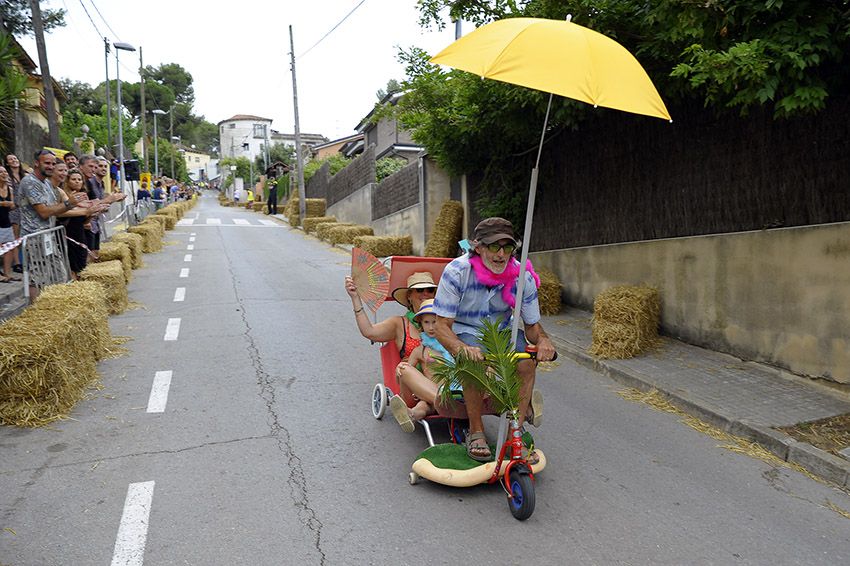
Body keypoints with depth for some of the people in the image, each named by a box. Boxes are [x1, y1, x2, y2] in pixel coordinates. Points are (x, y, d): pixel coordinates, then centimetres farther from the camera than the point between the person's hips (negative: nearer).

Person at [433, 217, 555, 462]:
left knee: (526, 361, -27)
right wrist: (463, 349, -43)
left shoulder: (522, 277, -16)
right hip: (465, 332, -3)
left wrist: (543, 340, -29)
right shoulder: (457, 271, -25)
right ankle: (476, 432, -14)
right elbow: (442, 326, -22)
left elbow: (532, 326, -4)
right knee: (476, 362, -35)